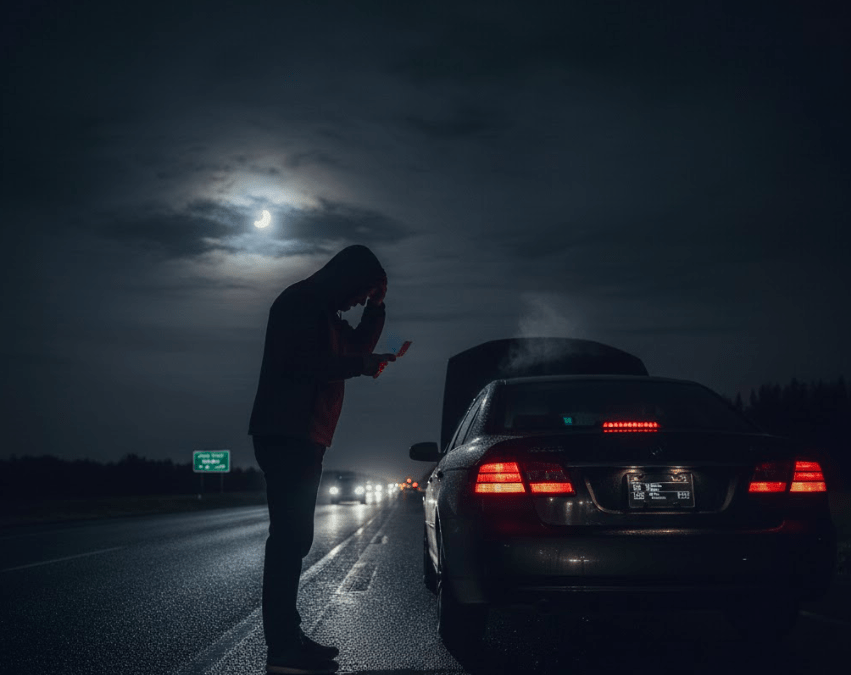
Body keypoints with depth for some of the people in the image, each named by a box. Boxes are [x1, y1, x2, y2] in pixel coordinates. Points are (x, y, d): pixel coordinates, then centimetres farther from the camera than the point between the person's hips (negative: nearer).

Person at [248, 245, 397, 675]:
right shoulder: (299, 302, -9)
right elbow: (302, 362, -21)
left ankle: (288, 637, 17)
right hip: (286, 435, -11)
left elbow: (357, 345, 29)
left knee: (294, 538, 11)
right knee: (288, 537, -14)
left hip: (305, 438, 11)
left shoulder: (324, 313, 21)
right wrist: (363, 365, -15)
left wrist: (376, 307, 16)